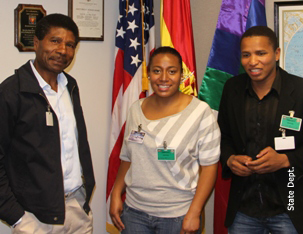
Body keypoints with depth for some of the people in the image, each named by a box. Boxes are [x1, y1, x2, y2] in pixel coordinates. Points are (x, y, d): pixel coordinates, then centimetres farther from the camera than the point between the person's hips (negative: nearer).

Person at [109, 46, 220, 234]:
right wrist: (116, 194, 4)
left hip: (177, 215, -3)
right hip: (134, 211, 4)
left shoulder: (200, 111, -9)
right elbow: (128, 158, 12)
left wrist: (194, 212, -14)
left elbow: (209, 166, -10)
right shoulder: (137, 109, 4)